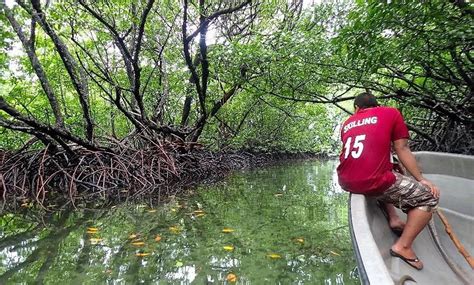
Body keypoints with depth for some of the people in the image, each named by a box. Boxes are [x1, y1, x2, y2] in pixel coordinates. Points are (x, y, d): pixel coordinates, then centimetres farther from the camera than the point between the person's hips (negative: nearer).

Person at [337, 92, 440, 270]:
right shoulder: (391, 113, 8)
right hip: (372, 182, -6)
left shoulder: (347, 123, 18)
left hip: (345, 182, 7)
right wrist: (421, 180, 15)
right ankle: (403, 246, 6)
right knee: (429, 197, 10)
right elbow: (402, 150, 7)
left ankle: (393, 219, 30)